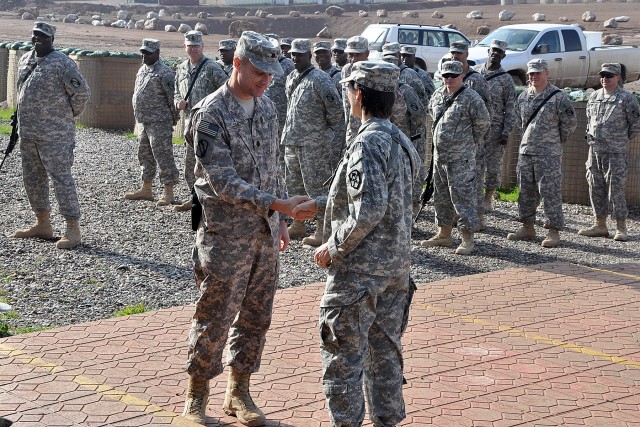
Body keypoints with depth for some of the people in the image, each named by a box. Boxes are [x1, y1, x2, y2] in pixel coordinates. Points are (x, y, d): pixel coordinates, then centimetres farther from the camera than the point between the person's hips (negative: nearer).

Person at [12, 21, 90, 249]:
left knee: (61, 178, -9)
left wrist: (68, 115, -2)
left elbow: (82, 92, -13)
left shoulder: (62, 63, -13)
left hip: (55, 135, -8)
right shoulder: (24, 60, 12)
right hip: (28, 134, 8)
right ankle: (43, 224, 27)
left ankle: (73, 229, -6)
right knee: (32, 179, 14)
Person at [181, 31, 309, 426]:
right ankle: (197, 395, 17)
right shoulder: (211, 114, -14)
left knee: (256, 316, 12)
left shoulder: (267, 106, 8)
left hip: (265, 231, 7)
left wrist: (280, 219, 15)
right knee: (215, 318, 1)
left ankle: (239, 392, 25)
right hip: (227, 234, -7)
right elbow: (222, 181, -21)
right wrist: (275, 204, -27)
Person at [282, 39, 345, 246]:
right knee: (293, 183, 16)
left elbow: (336, 109, -14)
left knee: (316, 186, -5)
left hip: (314, 143, -9)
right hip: (292, 141, 9)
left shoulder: (320, 79, -14)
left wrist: (325, 128, -6)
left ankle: (322, 229, 0)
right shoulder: (291, 78, 12)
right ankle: (298, 224, 29)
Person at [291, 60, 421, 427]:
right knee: (385, 352, 17)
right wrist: (320, 205, 24)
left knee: (343, 356, 2)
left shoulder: (367, 144, -19)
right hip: (397, 266, 9)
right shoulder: (402, 142, 9)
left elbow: (369, 210, -27)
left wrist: (333, 248, -15)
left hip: (359, 270, -9)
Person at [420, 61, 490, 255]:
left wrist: (469, 143, 1)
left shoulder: (471, 98, -12)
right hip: (439, 155, 8)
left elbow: (483, 123, -8)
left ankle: (467, 239, -3)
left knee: (463, 196, -7)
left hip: (461, 158, -8)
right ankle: (444, 234, 26)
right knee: (441, 196, 15)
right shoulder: (437, 96, 9)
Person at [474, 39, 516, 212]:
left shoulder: (506, 79, -1)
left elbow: (510, 108, -2)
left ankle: (489, 198, 15)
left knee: (493, 166, 3)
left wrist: (506, 132, -9)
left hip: (495, 128, -2)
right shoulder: (475, 71, 7)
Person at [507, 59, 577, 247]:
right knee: (526, 191, 12)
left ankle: (553, 231, -1)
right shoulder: (523, 97, 9)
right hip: (525, 151, 6)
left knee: (550, 192, -5)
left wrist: (557, 141, 2)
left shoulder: (558, 97, -9)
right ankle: (527, 227, 23)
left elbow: (570, 123, -4)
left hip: (549, 154, -6)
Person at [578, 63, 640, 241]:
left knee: (616, 190, -6)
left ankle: (621, 228, 0)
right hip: (594, 150, 6)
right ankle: (600, 225, 18)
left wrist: (623, 139, 2)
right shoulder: (594, 97, 12)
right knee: (596, 189, 9)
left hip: (616, 152, -6)